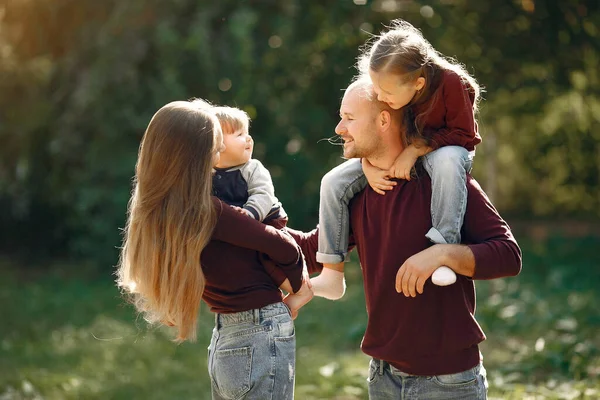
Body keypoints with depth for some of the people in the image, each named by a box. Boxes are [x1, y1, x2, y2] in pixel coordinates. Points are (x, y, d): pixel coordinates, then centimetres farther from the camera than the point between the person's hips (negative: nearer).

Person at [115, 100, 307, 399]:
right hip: (262, 334, -8)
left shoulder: (157, 214, 2)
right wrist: (297, 286, 7)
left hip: (224, 337, 8)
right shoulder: (208, 213, -22)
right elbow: (285, 250, -12)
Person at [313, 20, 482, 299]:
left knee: (448, 159, -43)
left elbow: (464, 134, -22)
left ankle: (443, 245, -37)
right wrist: (369, 167, -21)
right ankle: (331, 276, -6)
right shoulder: (381, 89, -16)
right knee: (333, 183, -11)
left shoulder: (451, 83, -29)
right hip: (393, 157, 5)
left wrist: (415, 149, -29)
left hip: (443, 149, -4)